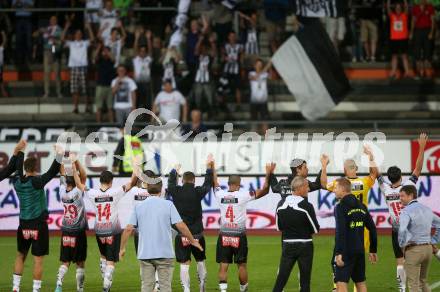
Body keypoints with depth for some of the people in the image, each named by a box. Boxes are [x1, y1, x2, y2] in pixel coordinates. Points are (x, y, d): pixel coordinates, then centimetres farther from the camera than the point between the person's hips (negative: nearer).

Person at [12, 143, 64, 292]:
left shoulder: (18, 182, 1)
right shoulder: (36, 181, -15)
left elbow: (18, 169, 21)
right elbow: (52, 172, -23)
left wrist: (21, 152, 33)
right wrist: (59, 156, -31)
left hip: (24, 225, 5)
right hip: (39, 225, -5)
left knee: (20, 255, 19)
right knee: (38, 260, -1)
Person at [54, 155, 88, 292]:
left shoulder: (63, 191, -6)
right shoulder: (77, 192, -15)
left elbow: (62, 173, 4)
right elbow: (83, 176, -18)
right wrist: (76, 162, -24)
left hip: (66, 231, 3)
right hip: (79, 231, -3)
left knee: (65, 262, 5)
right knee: (80, 263, 7)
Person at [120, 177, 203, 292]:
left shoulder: (138, 207, 5)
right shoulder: (168, 205, -3)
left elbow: (128, 229, 0)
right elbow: (181, 226, -8)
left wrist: (122, 248, 11)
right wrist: (193, 241, 5)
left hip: (145, 254, 2)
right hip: (164, 253, -2)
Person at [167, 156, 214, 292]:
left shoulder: (176, 192, -5)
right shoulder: (197, 192, -8)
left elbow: (171, 182, 17)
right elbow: (208, 184, 9)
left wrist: (175, 170, 36)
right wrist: (209, 167, 23)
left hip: (181, 234, 0)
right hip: (197, 233, 0)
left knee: (184, 263, -1)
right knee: (200, 260, 19)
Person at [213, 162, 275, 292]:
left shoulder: (220, 195, -2)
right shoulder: (243, 195, -10)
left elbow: (215, 184, 21)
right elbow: (264, 190, -5)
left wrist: (212, 169, 34)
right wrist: (268, 174, 4)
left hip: (224, 235, 2)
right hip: (239, 235, -2)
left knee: (223, 266, 1)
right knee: (242, 265, 10)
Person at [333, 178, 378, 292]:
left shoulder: (341, 207, -12)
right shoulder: (361, 206, 11)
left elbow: (340, 232, -22)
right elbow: (372, 229, 13)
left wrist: (338, 253, -23)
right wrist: (373, 250, 19)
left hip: (345, 252, -7)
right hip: (360, 251, 7)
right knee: (361, 282, 15)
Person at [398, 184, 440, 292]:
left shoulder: (407, 211, -14)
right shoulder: (427, 209, 11)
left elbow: (402, 229, -31)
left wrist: (403, 244, -16)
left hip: (413, 249, -7)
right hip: (428, 248, 7)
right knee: (423, 281, 19)